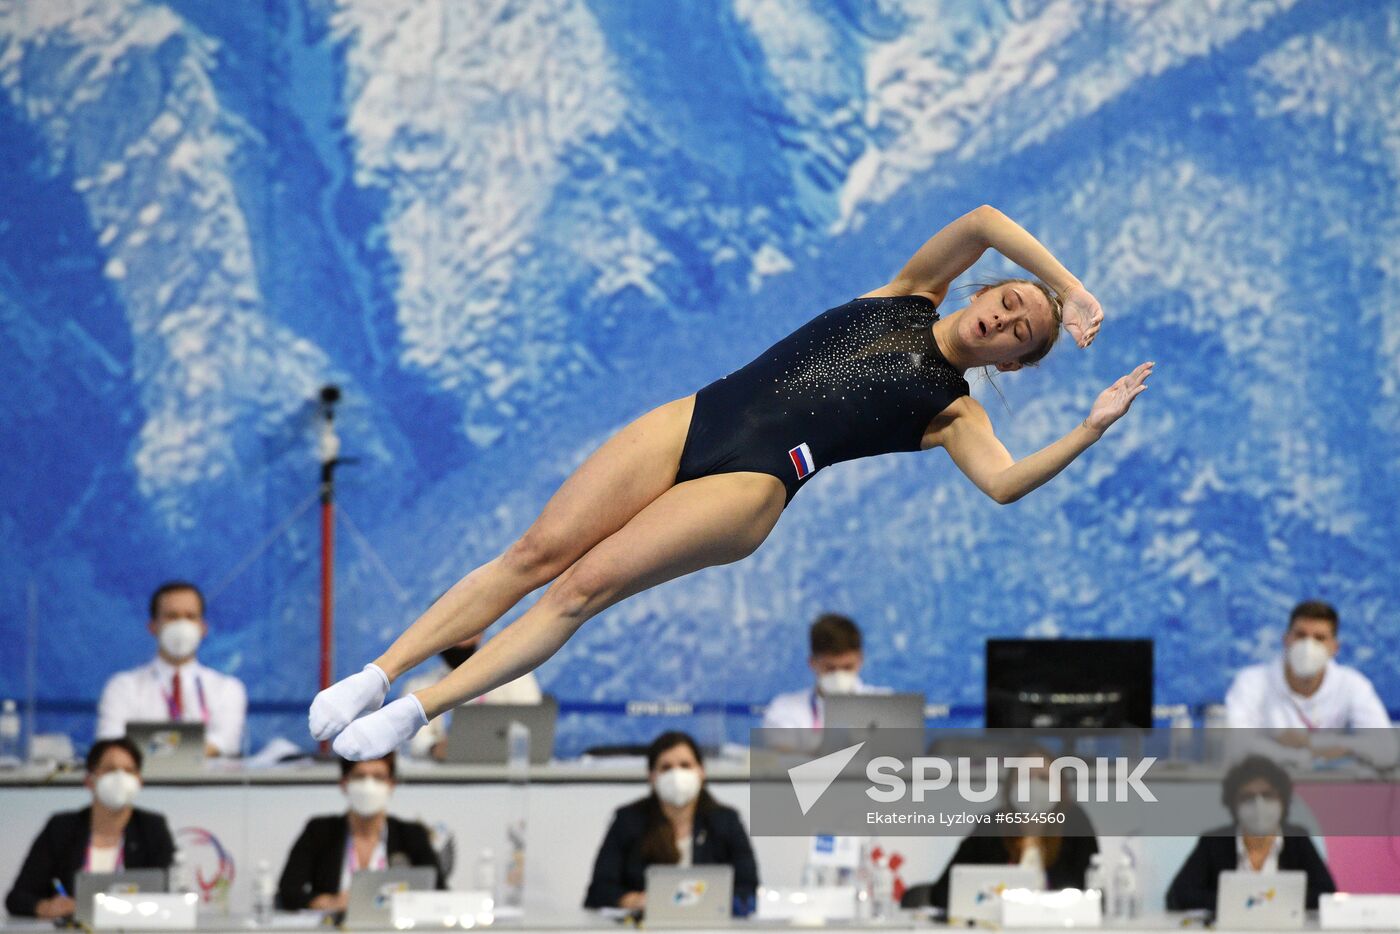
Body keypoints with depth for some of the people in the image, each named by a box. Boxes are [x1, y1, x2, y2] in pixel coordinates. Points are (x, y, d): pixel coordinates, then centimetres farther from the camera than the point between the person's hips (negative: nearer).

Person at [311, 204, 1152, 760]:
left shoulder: (955, 408, 8)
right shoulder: (908, 299, 20)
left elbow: (1003, 482, -11)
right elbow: (982, 223, 8)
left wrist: (1091, 430, -20)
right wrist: (1070, 286, 1)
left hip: (753, 482, -4)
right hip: (696, 418, 4)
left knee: (585, 585, -18)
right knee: (538, 551, -7)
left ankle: (419, 710, -18)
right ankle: (379, 672, -3)